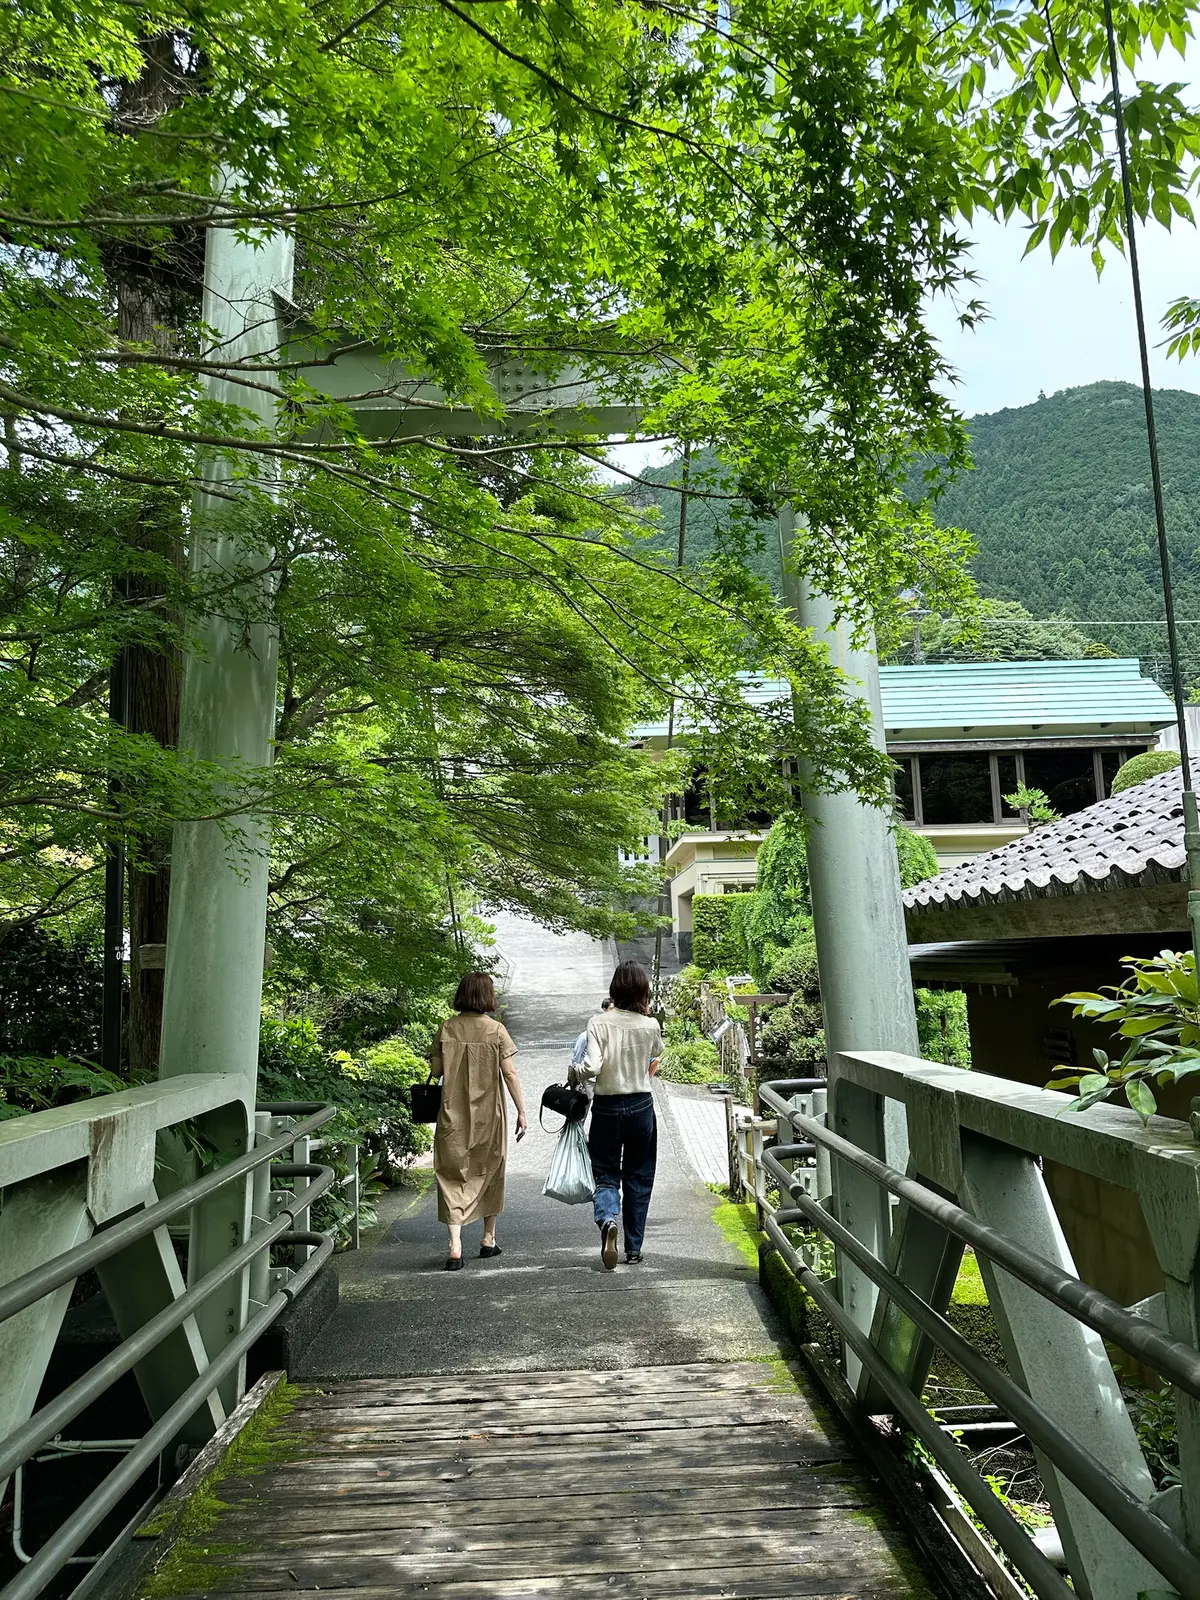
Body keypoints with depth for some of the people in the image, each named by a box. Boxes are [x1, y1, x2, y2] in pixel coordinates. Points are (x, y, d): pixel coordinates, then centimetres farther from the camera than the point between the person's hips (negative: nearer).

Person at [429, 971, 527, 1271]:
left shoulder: (447, 1028, -2)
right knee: (489, 1171, 17)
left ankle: (455, 1247, -7)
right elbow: (510, 1073, -9)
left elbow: (435, 1070, 1)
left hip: (453, 1113, 1)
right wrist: (521, 1112, -3)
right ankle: (489, 1240, 29)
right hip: (488, 1114, 0)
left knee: (453, 1176, 5)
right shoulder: (496, 1030, -8)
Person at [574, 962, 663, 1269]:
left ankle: (607, 1220, -21)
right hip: (641, 1106, 1)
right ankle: (634, 1249, 18)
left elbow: (592, 1067, -21)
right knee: (638, 1178, 13)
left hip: (607, 1108, -1)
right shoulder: (650, 1026, -8)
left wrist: (575, 1073, -1)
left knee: (606, 1175, 10)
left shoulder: (599, 1023, -13)